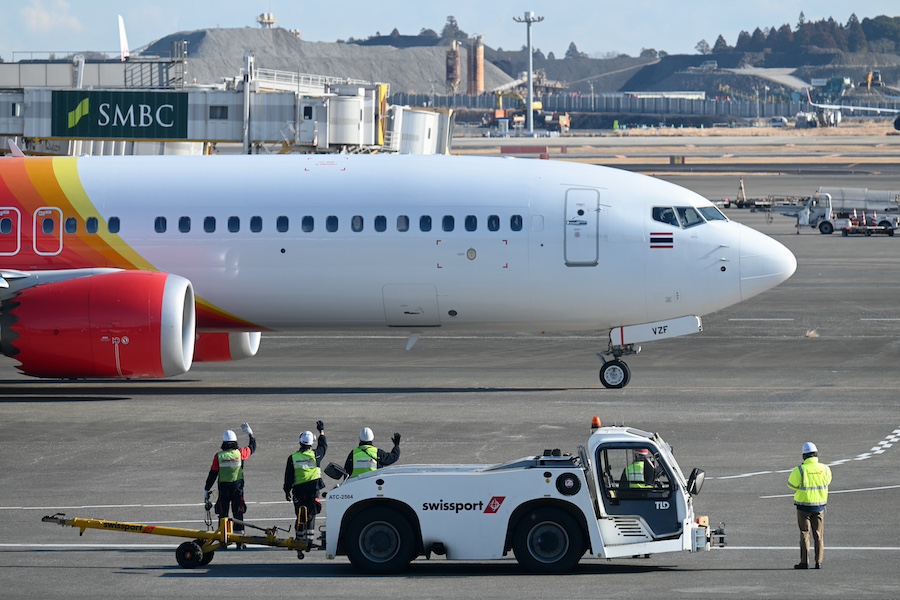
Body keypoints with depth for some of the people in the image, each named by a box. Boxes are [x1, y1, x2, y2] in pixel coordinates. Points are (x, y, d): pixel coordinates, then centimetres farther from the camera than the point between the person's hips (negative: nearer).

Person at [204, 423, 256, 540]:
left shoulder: (218, 456, -6)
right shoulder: (239, 453, -5)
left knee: (223, 514, 6)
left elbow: (212, 474, -3)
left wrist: (206, 490, 6)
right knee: (238, 514, 5)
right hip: (238, 488, 0)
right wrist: (250, 433, 29)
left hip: (223, 489, 0)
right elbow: (253, 447, 14)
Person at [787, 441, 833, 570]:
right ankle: (818, 562, 9)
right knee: (818, 535, 10)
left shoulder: (800, 470, -15)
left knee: (804, 534, 5)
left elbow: (791, 485, -4)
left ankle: (804, 562, 4)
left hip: (803, 505, -3)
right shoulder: (825, 469, -5)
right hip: (820, 505, 3)